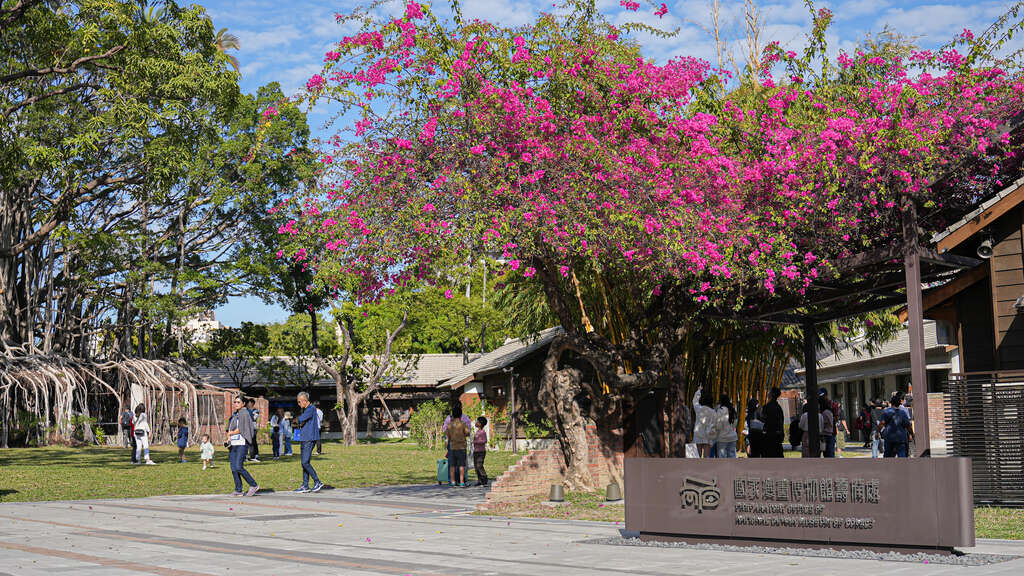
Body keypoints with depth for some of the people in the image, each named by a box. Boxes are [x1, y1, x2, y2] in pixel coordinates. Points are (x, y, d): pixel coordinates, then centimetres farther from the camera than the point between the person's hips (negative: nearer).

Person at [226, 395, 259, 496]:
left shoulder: (245, 413, -7)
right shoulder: (234, 414, 19)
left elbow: (241, 430, -13)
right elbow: (230, 429, 21)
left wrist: (231, 433, 0)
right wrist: (229, 438, 4)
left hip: (242, 443, -8)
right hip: (233, 444, 8)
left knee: (238, 467, -15)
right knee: (233, 468, 2)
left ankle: (253, 485, -5)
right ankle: (238, 490, 6)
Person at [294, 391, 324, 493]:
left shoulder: (311, 409, -13)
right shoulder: (305, 410, 19)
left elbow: (301, 419, -18)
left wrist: (299, 418, 4)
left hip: (310, 439, -10)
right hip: (304, 439, 10)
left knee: (305, 462, -13)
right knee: (304, 463, 8)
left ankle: (317, 482, -6)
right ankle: (305, 486, 10)